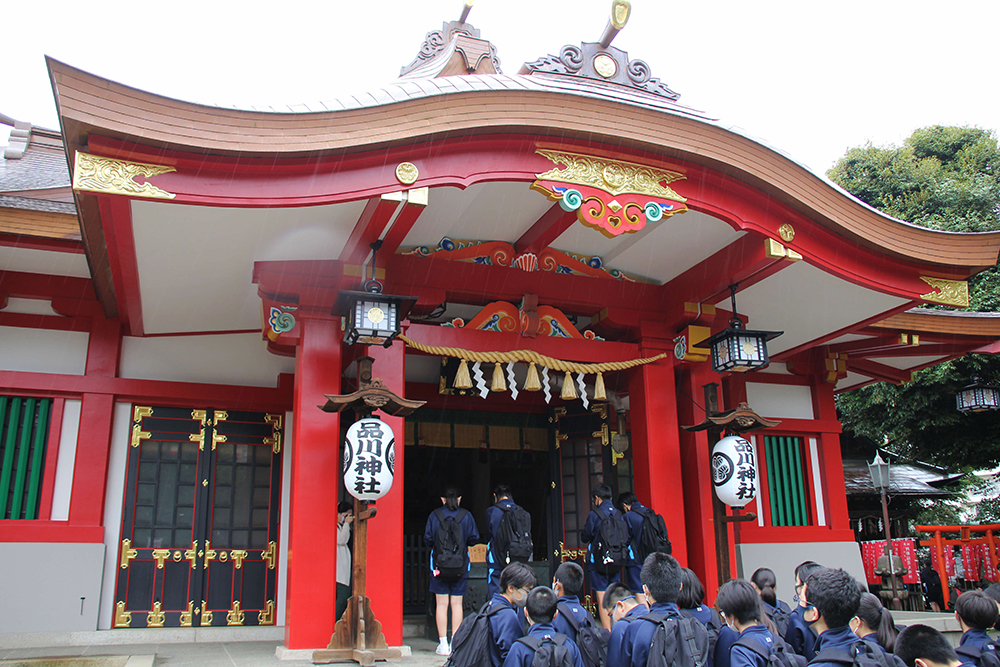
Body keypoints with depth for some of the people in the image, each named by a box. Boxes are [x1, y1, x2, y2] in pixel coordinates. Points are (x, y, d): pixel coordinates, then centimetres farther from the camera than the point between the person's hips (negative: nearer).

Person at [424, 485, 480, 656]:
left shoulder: (434, 515, -2)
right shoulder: (466, 516, -1)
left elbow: (427, 538, -1)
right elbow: (474, 538, 0)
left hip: (439, 564, -1)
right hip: (461, 565, 1)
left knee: (441, 604, 3)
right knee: (457, 604, 6)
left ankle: (443, 643, 3)